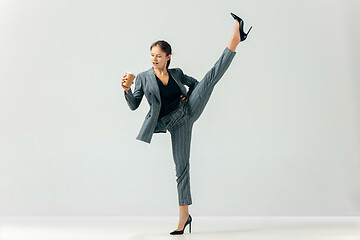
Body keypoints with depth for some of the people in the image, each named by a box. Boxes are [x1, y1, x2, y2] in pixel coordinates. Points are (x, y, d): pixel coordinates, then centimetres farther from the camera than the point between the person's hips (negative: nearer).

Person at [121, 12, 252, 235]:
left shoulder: (177, 73, 6)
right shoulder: (144, 77, 1)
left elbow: (195, 83, 22)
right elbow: (134, 105, -2)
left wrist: (189, 96, 2)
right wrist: (127, 90, -21)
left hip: (188, 111, 2)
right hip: (175, 124, -1)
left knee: (211, 77, -12)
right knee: (181, 166, -2)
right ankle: (184, 215, 5)